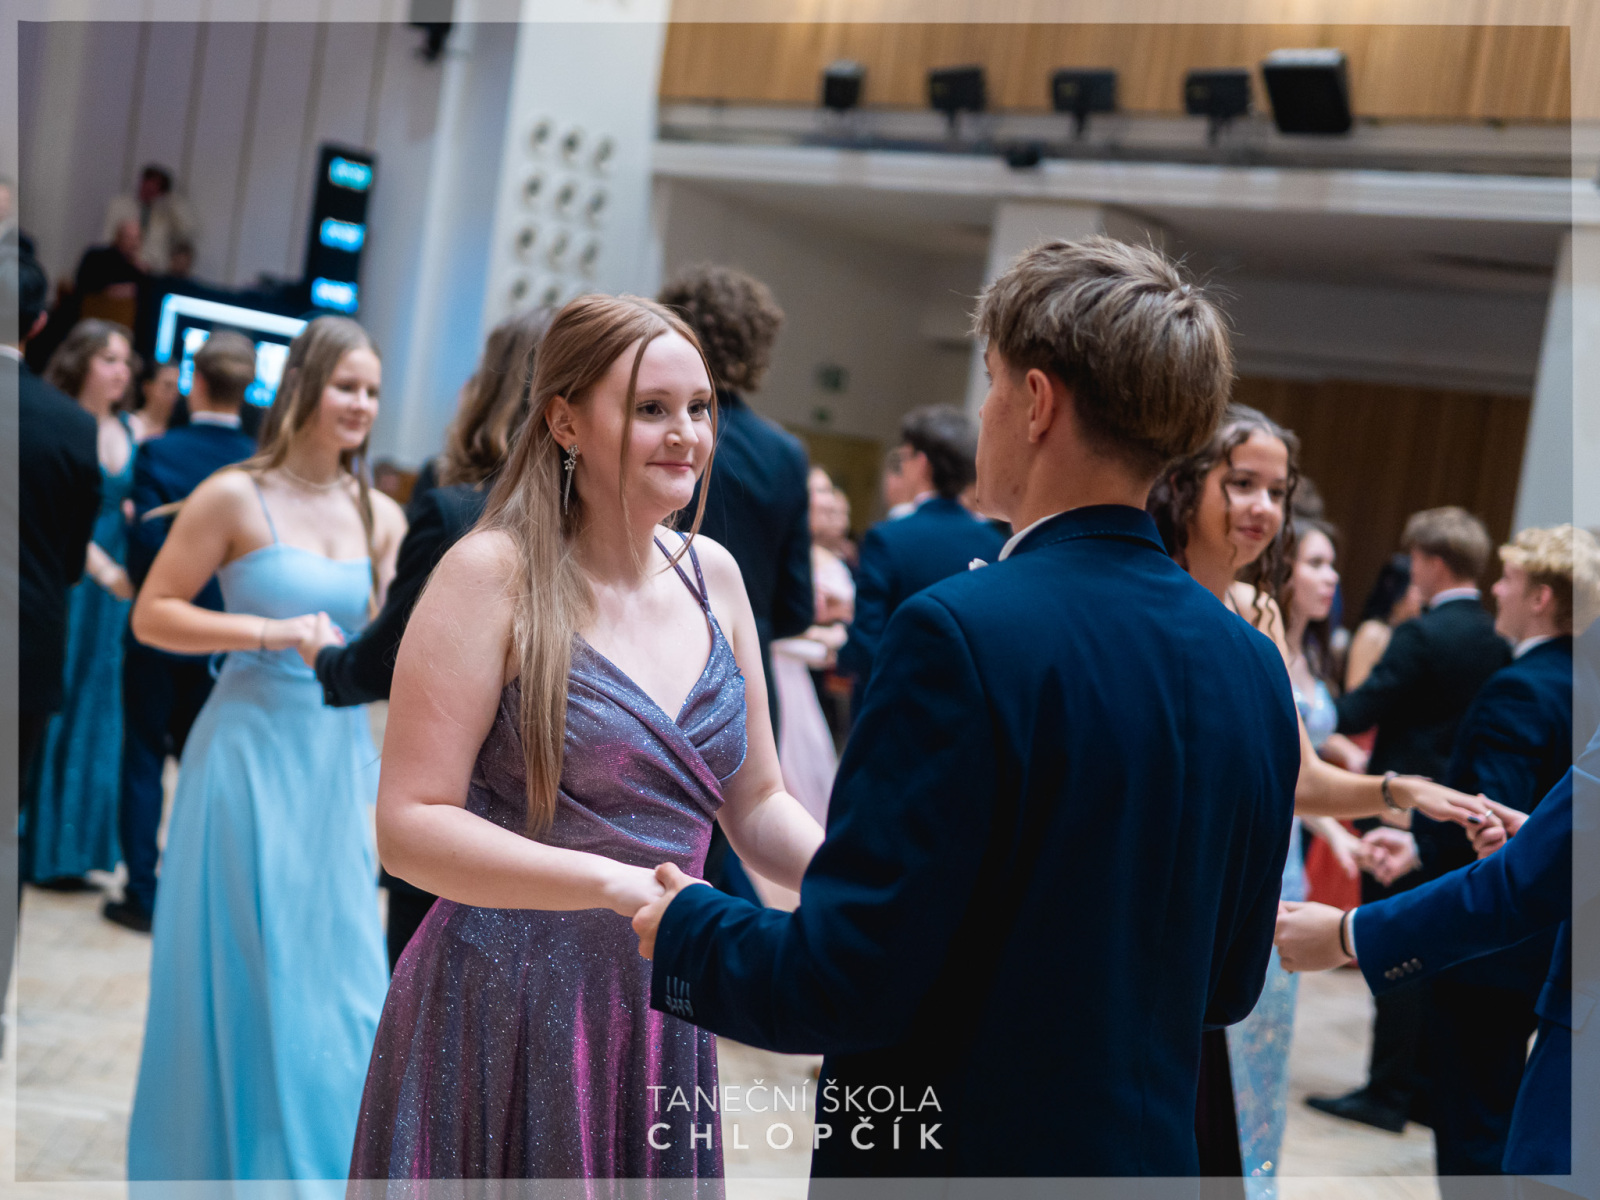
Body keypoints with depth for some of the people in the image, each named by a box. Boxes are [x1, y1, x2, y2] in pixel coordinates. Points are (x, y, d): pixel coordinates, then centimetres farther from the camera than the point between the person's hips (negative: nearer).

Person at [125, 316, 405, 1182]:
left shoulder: (380, 516, 7)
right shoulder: (235, 497, -7)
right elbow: (152, 614, -7)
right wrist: (268, 633, -16)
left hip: (339, 756, 5)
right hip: (251, 751, -4)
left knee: (337, 969, 9)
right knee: (240, 966, 5)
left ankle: (315, 1159, 26)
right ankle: (225, 1156, 24)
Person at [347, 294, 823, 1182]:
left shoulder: (711, 575, 5)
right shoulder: (495, 574, -12)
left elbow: (757, 806, 11)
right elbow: (409, 825, -16)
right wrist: (621, 885, -25)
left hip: (660, 1020, 5)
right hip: (502, 1012, -5)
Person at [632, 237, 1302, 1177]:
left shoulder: (962, 633, -21)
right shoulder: (1254, 667, 0)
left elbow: (845, 982, -20)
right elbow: (1228, 985, 8)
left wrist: (687, 932, -3)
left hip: (948, 1150, -7)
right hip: (1148, 1154, 7)